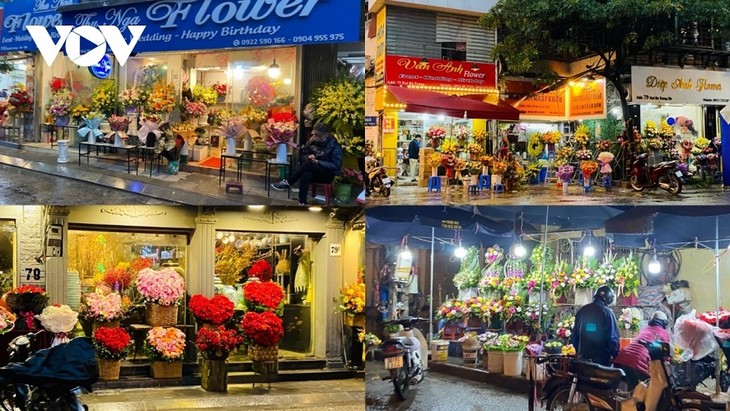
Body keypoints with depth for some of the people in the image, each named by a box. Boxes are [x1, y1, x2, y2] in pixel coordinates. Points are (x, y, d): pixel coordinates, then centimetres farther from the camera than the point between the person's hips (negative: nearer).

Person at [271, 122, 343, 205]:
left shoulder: (334, 145, -12)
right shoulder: (313, 141, 3)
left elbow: (336, 166, -17)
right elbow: (303, 155, 13)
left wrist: (319, 162, -23)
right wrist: (308, 157, -11)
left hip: (328, 174, -4)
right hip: (314, 172, 4)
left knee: (308, 164, -32)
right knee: (306, 175, -35)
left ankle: (287, 183, -24)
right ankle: (302, 203, -40)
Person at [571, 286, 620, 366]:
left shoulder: (582, 310, 8)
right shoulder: (607, 312, -8)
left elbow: (575, 334, 12)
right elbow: (613, 336, -11)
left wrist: (577, 353, 19)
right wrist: (615, 356, -3)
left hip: (583, 357, 5)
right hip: (602, 358, -5)